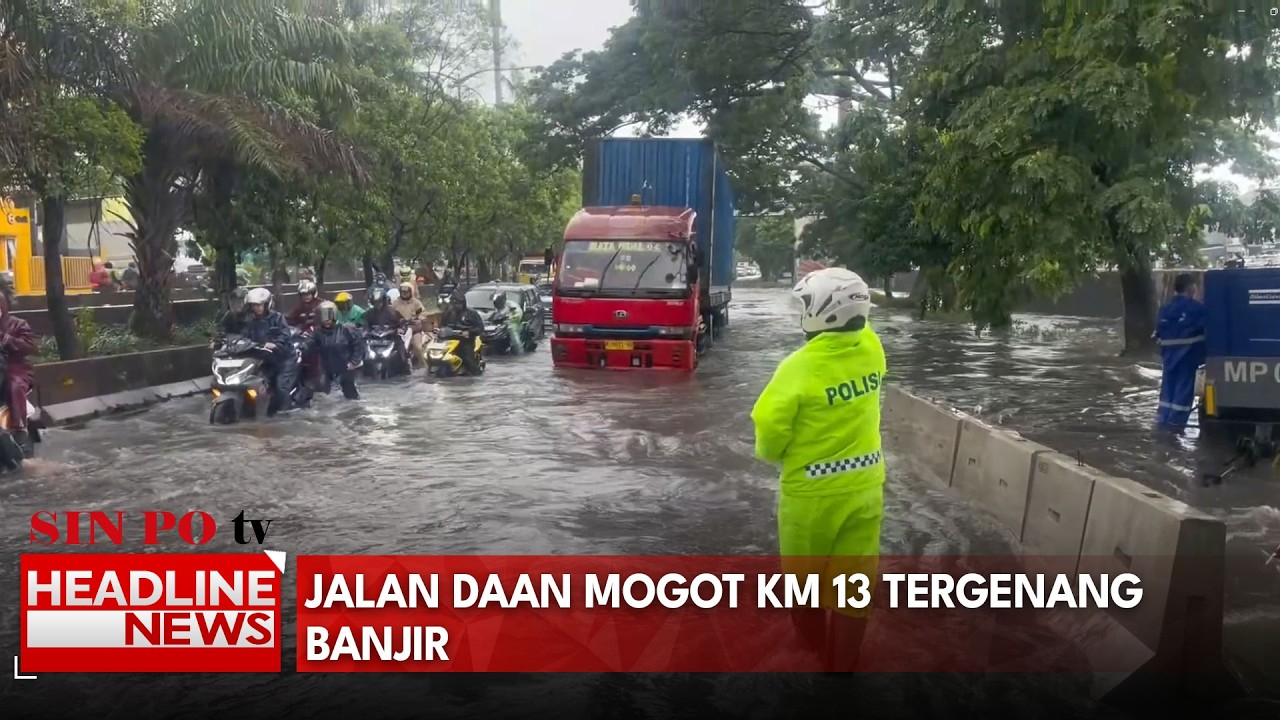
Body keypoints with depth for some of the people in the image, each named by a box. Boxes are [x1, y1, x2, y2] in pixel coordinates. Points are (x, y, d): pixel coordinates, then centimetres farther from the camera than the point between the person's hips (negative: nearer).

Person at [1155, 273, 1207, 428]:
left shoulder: (1165, 308, 7)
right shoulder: (1197, 307, -12)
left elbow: (1159, 332, 10)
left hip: (1169, 355, 6)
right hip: (1187, 355, -6)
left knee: (1168, 386, 13)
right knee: (1183, 388, 0)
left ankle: (1163, 418, 14)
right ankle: (1175, 421, 0)